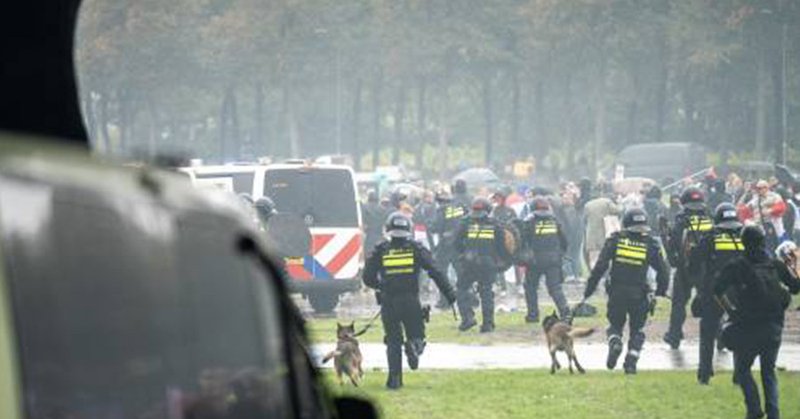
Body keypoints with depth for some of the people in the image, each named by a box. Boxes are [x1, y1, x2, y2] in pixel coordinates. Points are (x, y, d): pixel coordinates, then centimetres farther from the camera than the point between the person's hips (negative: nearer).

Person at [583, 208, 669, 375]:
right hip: (639, 296, 0)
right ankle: (631, 362, 4)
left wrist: (588, 291, 0)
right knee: (637, 330, 16)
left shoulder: (615, 241, -3)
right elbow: (663, 271, 5)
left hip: (616, 293, 0)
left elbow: (599, 267, -6)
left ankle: (615, 343, -11)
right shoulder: (650, 245, -1)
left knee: (615, 324, 20)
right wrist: (661, 291, 23)